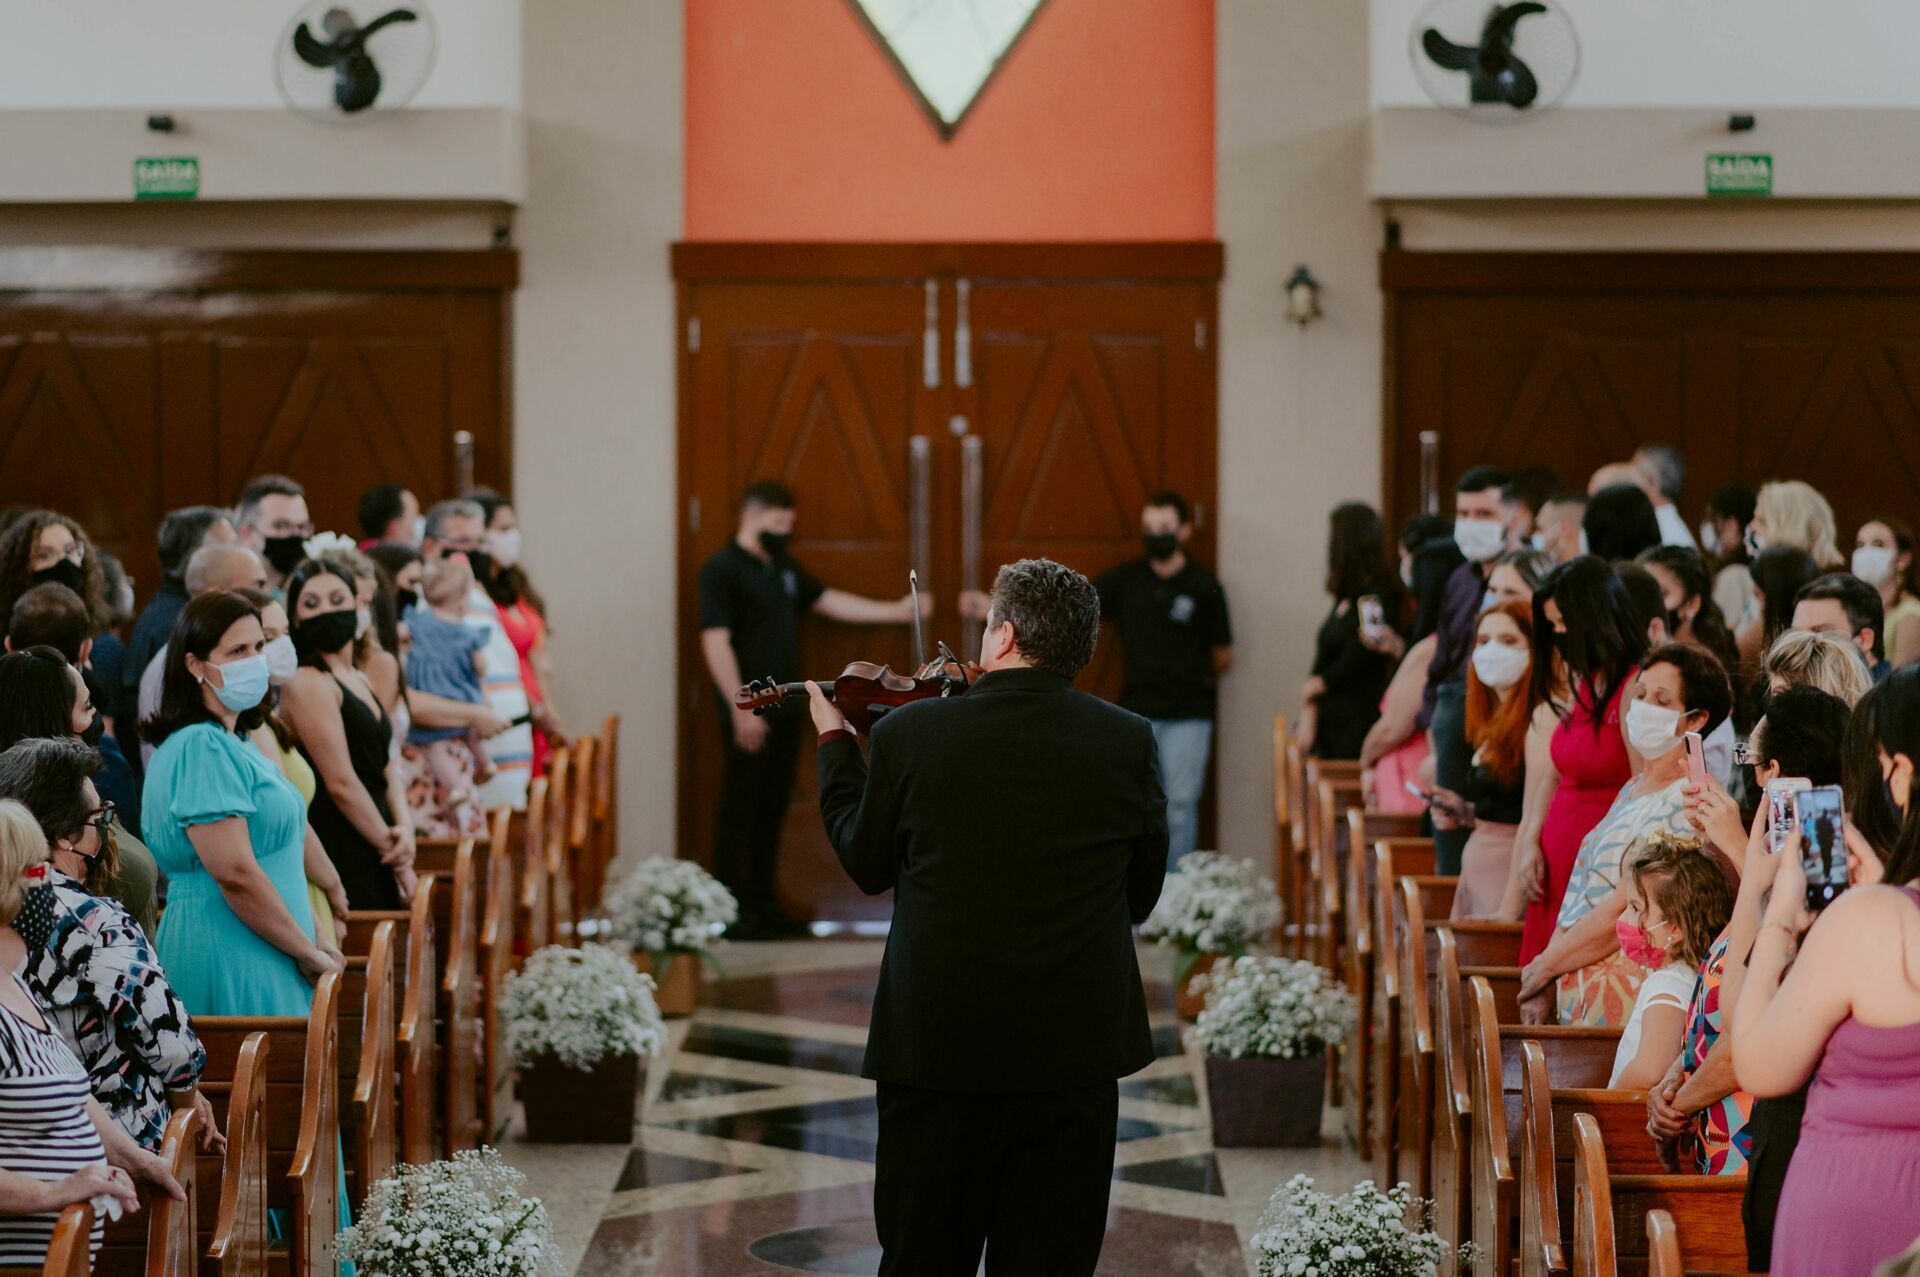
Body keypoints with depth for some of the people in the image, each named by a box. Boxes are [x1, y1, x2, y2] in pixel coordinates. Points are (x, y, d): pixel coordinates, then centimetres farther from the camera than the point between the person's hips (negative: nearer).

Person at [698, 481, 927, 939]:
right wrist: (741, 709, -21)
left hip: (784, 711, 8)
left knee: (772, 811, 11)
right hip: (750, 716, -8)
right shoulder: (722, 569, -10)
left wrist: (898, 611, 17)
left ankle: (763, 904, 18)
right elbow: (715, 642, -16)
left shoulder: (784, 568, 15)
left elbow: (831, 602, 22)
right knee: (739, 811, -5)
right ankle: (731, 911, -2)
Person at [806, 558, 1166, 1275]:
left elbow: (866, 865, 7)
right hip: (1075, 1051, 1)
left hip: (935, 1047, -1)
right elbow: (1142, 895, 4)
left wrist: (834, 742, 20)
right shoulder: (1129, 742, -6)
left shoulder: (908, 734, -9)